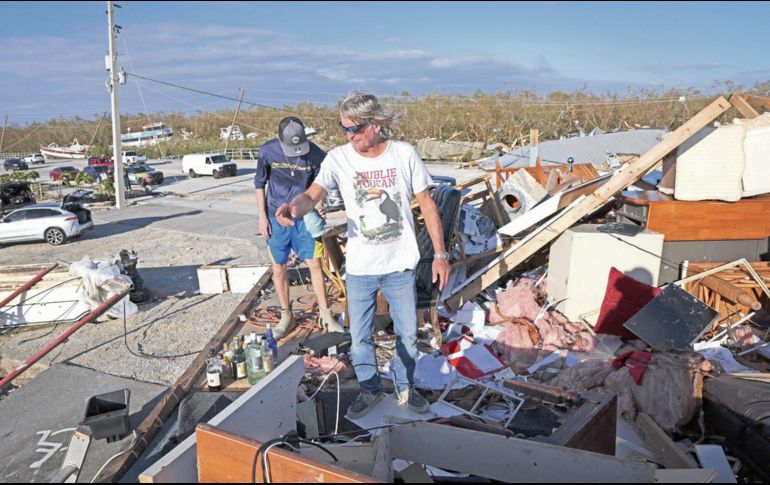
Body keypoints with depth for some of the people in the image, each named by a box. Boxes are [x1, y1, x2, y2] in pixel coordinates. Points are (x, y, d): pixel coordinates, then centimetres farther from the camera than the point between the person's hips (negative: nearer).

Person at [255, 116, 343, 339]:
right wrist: (262, 217, -1)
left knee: (315, 264, 0)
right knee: (279, 268, 8)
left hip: (304, 217, 0)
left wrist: (319, 203, -19)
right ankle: (286, 316, 24)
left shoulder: (315, 154, -14)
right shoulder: (268, 152, -11)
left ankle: (325, 315, 15)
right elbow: (260, 184, 1)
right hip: (276, 217, 1)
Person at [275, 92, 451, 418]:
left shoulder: (404, 154, -8)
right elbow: (312, 195, -21)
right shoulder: (338, 158, -9)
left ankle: (405, 387, 39)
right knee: (360, 337, 12)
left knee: (407, 333, 14)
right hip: (359, 268, 0)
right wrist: (295, 206, -46)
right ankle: (370, 389, 37)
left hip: (401, 265, 0)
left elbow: (427, 205, -2)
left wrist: (440, 253, -3)